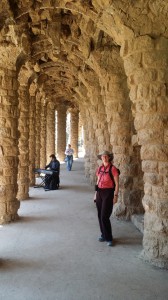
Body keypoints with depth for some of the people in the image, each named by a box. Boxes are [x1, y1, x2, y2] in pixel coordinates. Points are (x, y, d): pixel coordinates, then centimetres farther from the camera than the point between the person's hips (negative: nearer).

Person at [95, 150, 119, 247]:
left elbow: (117, 184, -9)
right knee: (100, 216, 10)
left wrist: (115, 196, -12)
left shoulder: (113, 169, -10)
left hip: (108, 193, -6)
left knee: (104, 217, -8)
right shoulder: (100, 168, 8)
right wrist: (96, 193, 16)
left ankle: (109, 238, 4)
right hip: (99, 192, 6)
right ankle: (103, 234, 26)